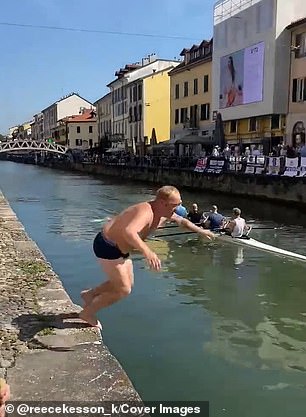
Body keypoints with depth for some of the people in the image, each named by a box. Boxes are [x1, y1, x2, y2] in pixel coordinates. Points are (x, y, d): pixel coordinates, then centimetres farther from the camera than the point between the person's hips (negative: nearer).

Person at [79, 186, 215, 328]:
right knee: (123, 290, -5)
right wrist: (147, 251, -58)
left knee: (128, 284, 20)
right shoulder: (145, 212, -30)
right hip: (107, 246, -10)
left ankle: (89, 294, 32)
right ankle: (88, 312, 11)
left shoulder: (164, 213, 0)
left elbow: (182, 221, 21)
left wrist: (201, 231, 27)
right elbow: (128, 232, -48)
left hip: (120, 247, 10)